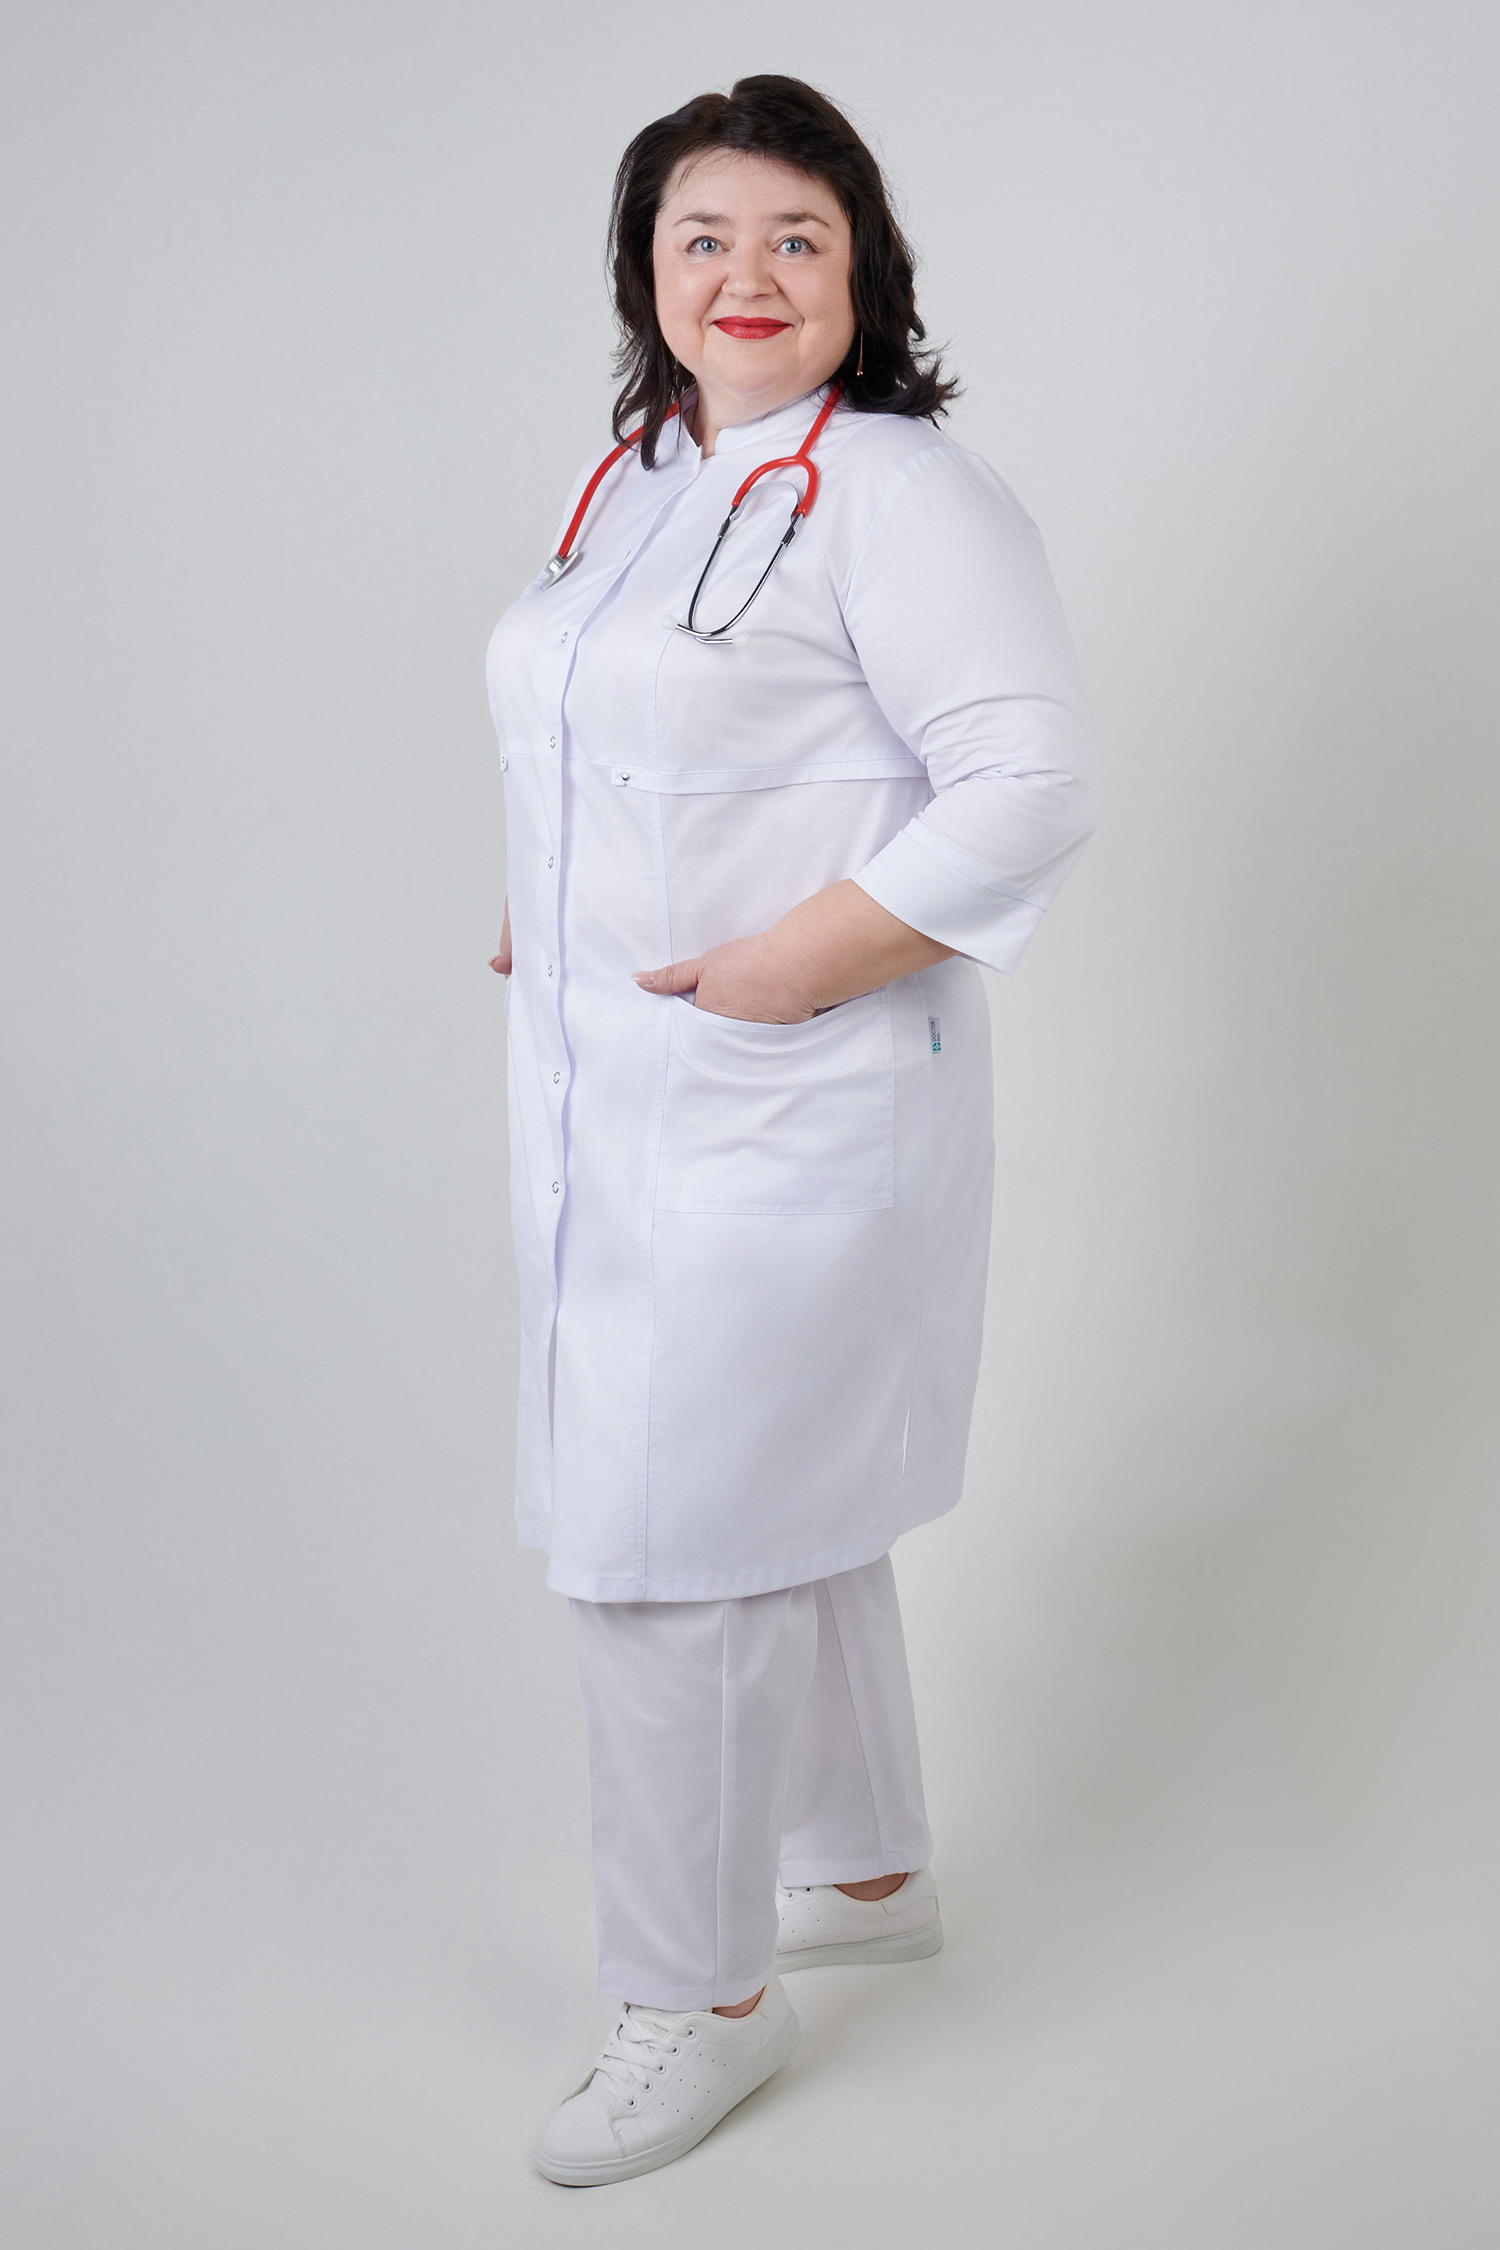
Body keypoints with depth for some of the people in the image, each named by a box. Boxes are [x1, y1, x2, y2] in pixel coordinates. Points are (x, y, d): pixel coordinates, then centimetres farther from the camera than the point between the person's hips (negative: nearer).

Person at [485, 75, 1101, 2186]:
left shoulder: (900, 493, -14)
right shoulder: (629, 483, 12)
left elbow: (1031, 784, -22)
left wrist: (787, 965, -22)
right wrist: (558, 924, 9)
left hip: (785, 1118, -9)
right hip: (617, 1100, 9)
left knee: (674, 1547, -3)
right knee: (780, 1506, 20)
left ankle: (703, 1997, 16)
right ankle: (867, 1870, 39)